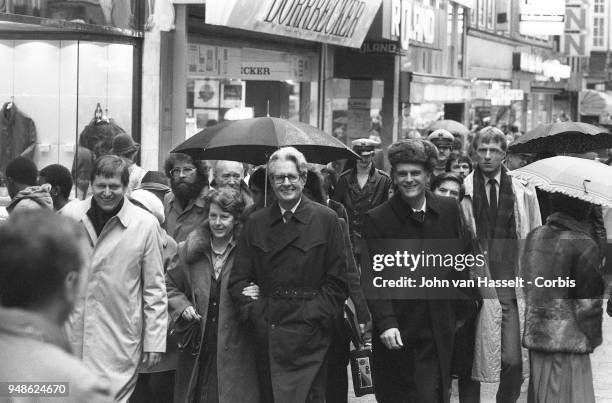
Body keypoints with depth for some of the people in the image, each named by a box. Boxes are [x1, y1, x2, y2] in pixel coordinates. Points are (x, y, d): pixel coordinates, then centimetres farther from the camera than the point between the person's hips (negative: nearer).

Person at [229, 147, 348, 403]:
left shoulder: (326, 220, 4)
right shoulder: (256, 223, 13)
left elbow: (337, 280, 1)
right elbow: (239, 277, 11)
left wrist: (316, 315, -9)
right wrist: (254, 312, -4)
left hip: (308, 336, -3)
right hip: (266, 333, 3)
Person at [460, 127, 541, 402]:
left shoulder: (523, 191, 5)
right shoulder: (463, 192, 1)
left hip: (515, 286, 1)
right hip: (477, 285, 0)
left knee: (514, 359, -5)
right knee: (475, 359, 0)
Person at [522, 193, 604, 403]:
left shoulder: (533, 237, 6)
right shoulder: (584, 245, -13)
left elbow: (521, 287, 11)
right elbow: (589, 303, -11)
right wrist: (592, 338, 2)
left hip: (534, 337, 7)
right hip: (568, 341, -6)